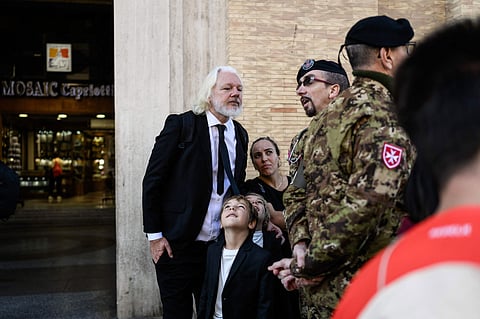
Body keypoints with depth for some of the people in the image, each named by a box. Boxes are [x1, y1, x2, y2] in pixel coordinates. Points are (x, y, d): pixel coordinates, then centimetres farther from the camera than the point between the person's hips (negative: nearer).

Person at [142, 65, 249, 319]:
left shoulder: (240, 134, 9)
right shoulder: (180, 125, -8)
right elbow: (152, 181, -9)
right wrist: (155, 235, -11)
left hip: (221, 245, 5)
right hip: (176, 244, -5)